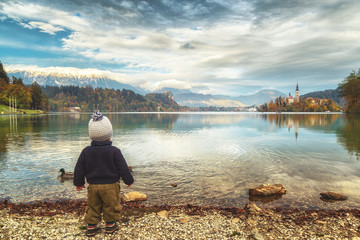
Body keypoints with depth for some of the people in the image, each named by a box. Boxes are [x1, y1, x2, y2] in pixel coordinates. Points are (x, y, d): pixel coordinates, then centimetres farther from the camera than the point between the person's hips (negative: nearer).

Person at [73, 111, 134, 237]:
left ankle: (91, 226, 24)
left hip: (93, 185, 3)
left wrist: (78, 183, 20)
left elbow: (79, 169, 6)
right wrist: (129, 180, 6)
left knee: (93, 207, 18)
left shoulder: (86, 151, -1)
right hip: (110, 185, -3)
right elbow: (123, 168, -8)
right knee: (111, 206, 14)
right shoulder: (114, 151, -13)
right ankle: (110, 224, 25)